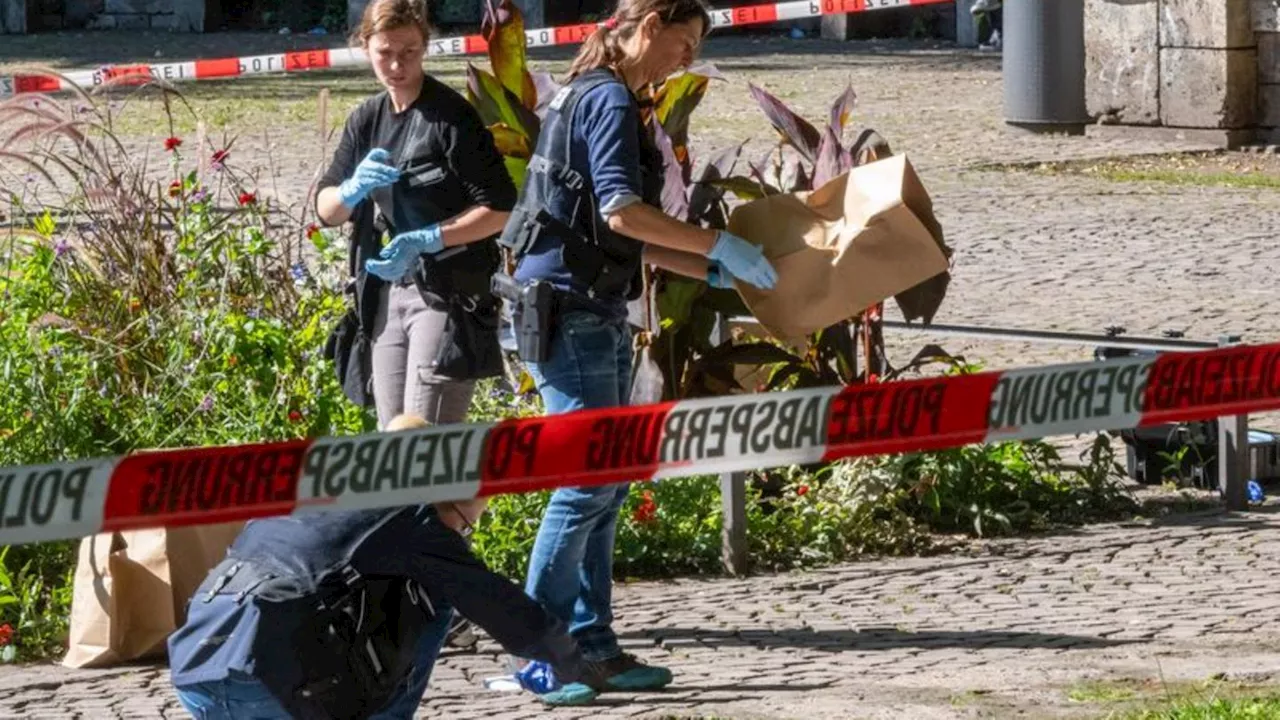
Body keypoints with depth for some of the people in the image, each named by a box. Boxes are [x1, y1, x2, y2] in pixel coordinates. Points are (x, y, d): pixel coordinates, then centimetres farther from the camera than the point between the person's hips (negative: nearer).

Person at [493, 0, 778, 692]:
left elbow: (630, 241, 22)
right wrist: (719, 245, -18)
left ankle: (591, 644, 12)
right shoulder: (609, 101, -11)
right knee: (588, 476, -9)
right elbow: (621, 213, -23)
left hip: (596, 313, 10)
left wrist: (715, 271, 18)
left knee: (607, 480, 10)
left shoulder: (593, 98, 20)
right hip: (566, 309, -10)